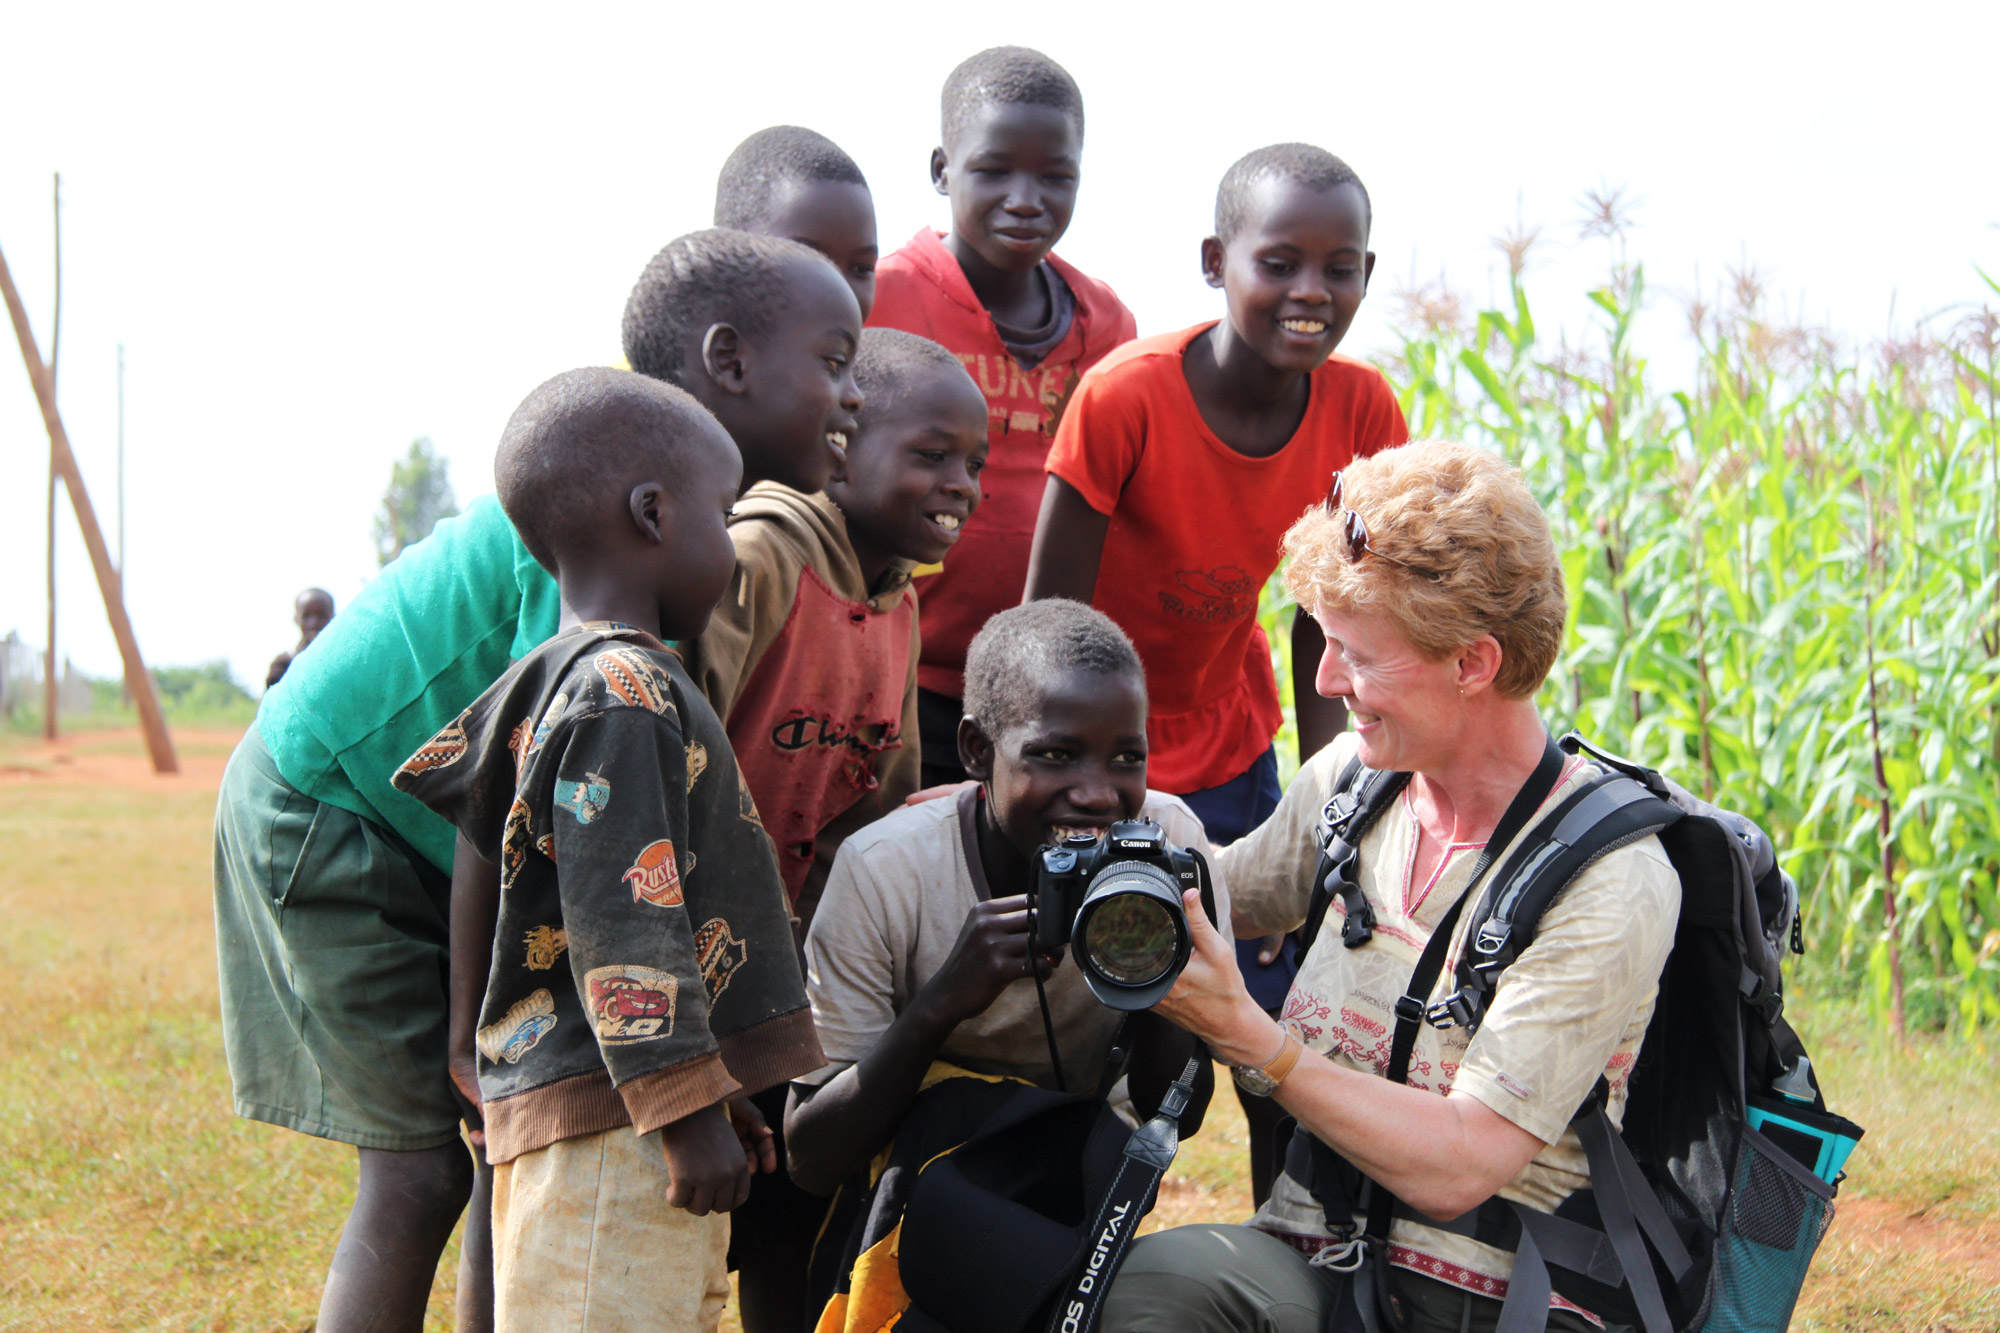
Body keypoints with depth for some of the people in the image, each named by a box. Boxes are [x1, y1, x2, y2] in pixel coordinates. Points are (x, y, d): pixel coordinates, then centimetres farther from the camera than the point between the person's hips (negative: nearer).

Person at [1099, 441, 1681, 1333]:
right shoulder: (1352, 775, 5)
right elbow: (1224, 890, 27)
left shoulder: (1610, 884, -13)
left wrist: (1240, 1031, -18)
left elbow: (1456, 1171, -18)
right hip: (1307, 1257, 5)